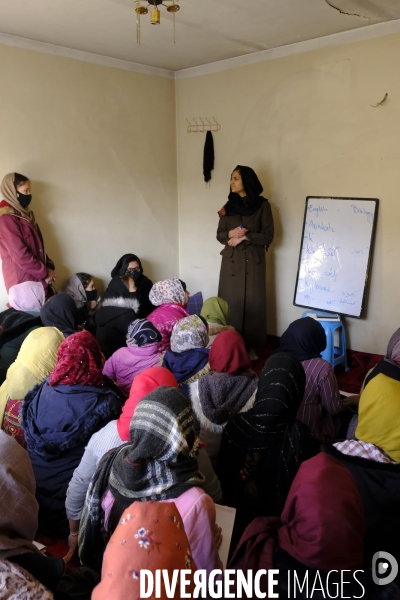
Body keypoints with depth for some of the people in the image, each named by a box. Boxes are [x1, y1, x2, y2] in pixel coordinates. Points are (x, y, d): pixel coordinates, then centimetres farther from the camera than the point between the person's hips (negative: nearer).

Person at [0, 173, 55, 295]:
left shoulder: (23, 214, 14)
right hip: (23, 282, -9)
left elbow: (38, 246, 18)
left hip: (35, 278, 9)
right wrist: (44, 273, -12)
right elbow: (20, 255, -20)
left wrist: (49, 266, 4)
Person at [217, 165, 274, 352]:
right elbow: (219, 234, 9)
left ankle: (252, 346, 8)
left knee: (252, 303, -1)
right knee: (230, 302, 3)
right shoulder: (228, 206, 10)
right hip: (231, 260, 3)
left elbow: (268, 236, -5)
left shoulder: (262, 205, -2)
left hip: (253, 261, -3)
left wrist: (244, 237, -15)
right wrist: (231, 233, -12)